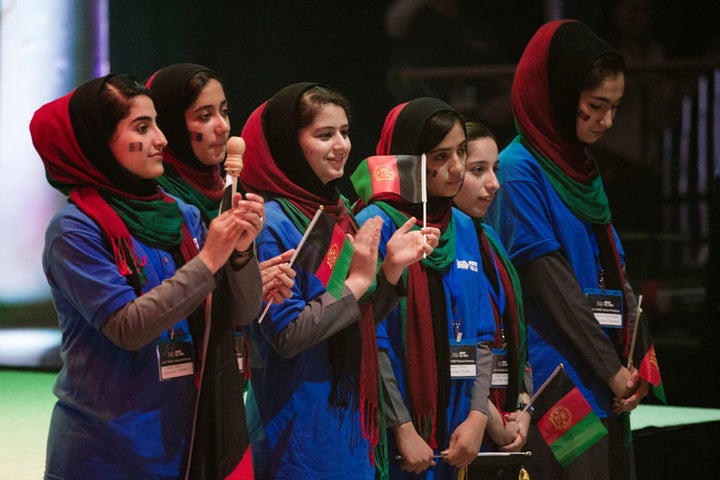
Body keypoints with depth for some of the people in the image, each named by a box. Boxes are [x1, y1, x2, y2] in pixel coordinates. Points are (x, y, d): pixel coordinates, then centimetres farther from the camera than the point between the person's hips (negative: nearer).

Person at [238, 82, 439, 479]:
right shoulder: (272, 224, -15)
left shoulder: (336, 212, 10)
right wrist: (357, 281, -16)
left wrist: (392, 267, -1)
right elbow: (286, 335, -21)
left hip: (350, 415, 8)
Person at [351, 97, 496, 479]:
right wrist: (403, 428, -14)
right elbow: (370, 342, -12)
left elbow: (480, 335, 9)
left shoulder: (463, 228, 9)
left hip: (454, 430, 6)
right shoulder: (375, 226, -9)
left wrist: (478, 415, -2)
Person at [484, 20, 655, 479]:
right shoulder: (519, 170, -8)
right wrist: (611, 369, -12)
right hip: (558, 385, -8)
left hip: (607, 388, 8)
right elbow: (551, 286, -13)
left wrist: (637, 359, 2)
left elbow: (616, 272, 15)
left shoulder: (584, 171, 16)